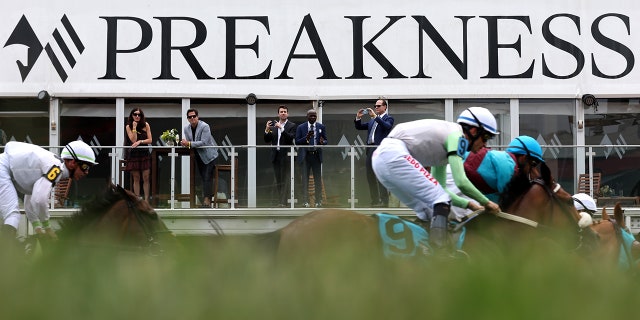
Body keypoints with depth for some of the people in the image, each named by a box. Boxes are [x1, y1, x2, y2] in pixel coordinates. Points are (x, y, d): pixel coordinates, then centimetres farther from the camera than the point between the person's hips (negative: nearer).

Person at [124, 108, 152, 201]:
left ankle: (146, 200, -1)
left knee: (146, 178, -3)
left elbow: (150, 140, 2)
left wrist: (140, 141, -12)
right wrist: (134, 127, -10)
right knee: (136, 178, 2)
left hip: (145, 154, 1)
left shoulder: (146, 125, 5)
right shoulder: (128, 127, 3)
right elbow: (133, 140, -8)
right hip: (134, 154, -1)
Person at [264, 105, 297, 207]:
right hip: (276, 156, 5)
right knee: (278, 180, 7)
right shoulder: (273, 125, 12)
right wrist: (267, 130, -9)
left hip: (286, 156, -5)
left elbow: (291, 138, -16)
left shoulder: (291, 126, -1)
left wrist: (281, 128, -24)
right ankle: (280, 200, 12)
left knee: (285, 179, -7)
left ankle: (283, 202, -9)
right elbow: (267, 140, 10)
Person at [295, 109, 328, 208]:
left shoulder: (321, 127, 8)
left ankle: (318, 201, 8)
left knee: (318, 179, 2)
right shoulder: (301, 127, 3)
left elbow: (326, 141, 7)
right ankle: (305, 201, 4)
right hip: (305, 155, -1)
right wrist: (306, 138, -18)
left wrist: (322, 142, -17)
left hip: (317, 155, 1)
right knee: (305, 179, 0)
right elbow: (297, 142, -1)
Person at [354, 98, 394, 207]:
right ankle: (375, 200, 12)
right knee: (370, 176, 7)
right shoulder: (372, 120, 23)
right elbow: (359, 127, 23)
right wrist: (358, 118, 4)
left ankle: (384, 201, -10)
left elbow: (387, 126, -18)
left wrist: (375, 116, -22)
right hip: (370, 149, 8)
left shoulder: (388, 118, 3)